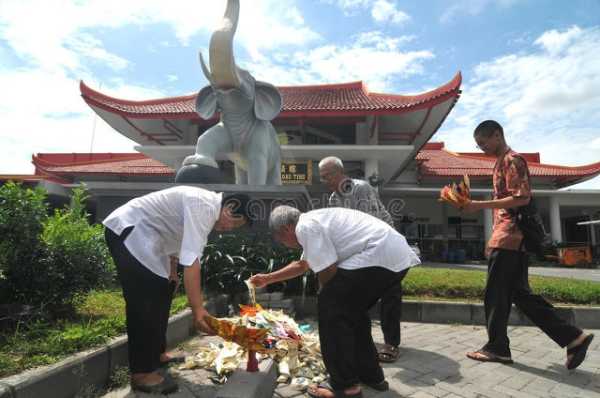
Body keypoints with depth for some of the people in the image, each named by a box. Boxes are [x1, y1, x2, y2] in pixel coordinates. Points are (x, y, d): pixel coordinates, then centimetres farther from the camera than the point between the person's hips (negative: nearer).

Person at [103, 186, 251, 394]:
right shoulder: (204, 206, -26)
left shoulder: (207, 205, 6)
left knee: (162, 291, 12)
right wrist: (197, 309, -31)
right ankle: (142, 373, -4)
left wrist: (172, 270, 10)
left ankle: (157, 354, 24)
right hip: (126, 230, -11)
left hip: (143, 235, 11)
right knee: (143, 300, -12)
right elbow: (191, 259, -32)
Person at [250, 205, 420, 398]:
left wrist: (328, 297, 10)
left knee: (331, 307, -3)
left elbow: (328, 272, -11)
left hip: (379, 255, -11)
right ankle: (372, 376, 32)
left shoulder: (306, 226, -8)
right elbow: (301, 265, 38)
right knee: (351, 309, 21)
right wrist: (267, 279, 46)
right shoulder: (315, 221, 24)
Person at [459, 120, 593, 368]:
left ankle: (497, 347, 11)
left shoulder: (511, 160, -8)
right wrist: (479, 206, 14)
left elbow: (522, 198, -18)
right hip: (512, 237, 10)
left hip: (508, 236, -10)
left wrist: (481, 205, -20)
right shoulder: (502, 162, 21)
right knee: (520, 293, 11)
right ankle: (572, 337, 13)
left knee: (495, 294, -1)